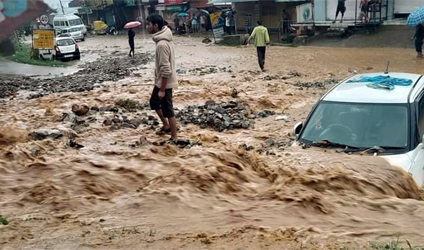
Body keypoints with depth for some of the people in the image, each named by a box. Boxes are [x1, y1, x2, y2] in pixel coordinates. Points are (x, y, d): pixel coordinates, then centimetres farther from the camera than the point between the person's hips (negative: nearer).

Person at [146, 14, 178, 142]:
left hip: (165, 83, -10)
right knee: (154, 103, 26)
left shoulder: (162, 44, -27)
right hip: (160, 81, 10)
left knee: (168, 111, 3)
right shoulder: (165, 39, 4)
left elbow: (166, 70, -27)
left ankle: (174, 138, 17)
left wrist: (162, 89, -21)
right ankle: (166, 126, 41)